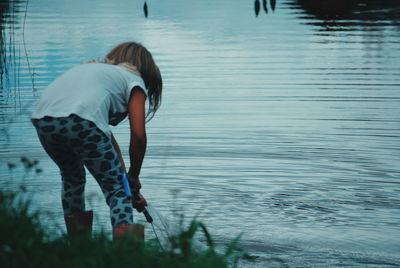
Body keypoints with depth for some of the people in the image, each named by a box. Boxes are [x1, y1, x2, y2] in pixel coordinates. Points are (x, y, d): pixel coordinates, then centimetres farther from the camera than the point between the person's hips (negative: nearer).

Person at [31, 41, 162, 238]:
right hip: (81, 121, -6)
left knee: (72, 177, 30)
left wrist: (121, 172, 34)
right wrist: (133, 178, 22)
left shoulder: (90, 67, 39)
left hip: (42, 118, 6)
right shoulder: (133, 80, 21)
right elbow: (138, 135, 9)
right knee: (117, 188, 6)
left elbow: (104, 133, 36)